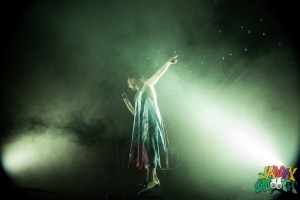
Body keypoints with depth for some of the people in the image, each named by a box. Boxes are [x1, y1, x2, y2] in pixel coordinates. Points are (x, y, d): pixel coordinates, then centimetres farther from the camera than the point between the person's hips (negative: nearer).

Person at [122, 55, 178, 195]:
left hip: (151, 122, -8)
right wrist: (126, 100, 29)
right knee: (145, 150, 2)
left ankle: (151, 179, -29)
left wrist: (168, 63, -11)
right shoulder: (138, 95, 28)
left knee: (150, 148, -19)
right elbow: (134, 112, 33)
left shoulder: (147, 85, 10)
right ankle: (154, 178, 4)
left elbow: (159, 73, 0)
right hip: (142, 125, 8)